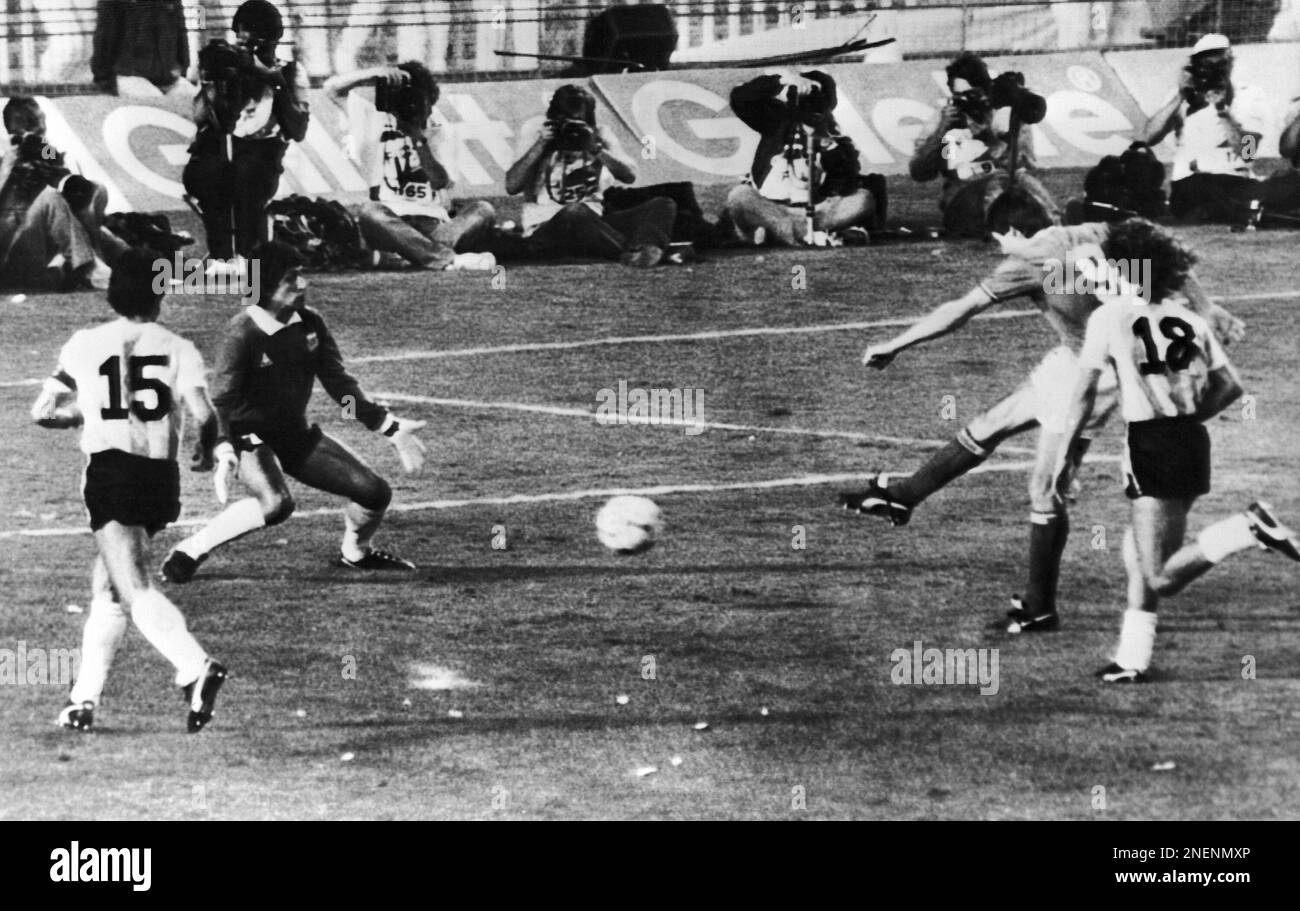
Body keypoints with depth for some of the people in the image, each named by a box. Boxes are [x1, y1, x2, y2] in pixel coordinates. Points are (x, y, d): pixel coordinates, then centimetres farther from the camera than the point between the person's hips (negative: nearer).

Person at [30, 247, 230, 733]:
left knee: (134, 589, -13)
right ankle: (83, 698, 20)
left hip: (110, 471, -4)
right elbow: (204, 413, -8)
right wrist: (206, 450, 13)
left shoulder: (83, 345, 5)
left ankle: (196, 668, -37)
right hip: (162, 475, 4)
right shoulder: (179, 349, 5)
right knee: (106, 587, 19)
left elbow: (42, 412, 9)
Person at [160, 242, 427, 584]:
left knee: (374, 491, 2)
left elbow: (340, 383, 4)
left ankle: (356, 554, 33)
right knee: (276, 503, -35)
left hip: (297, 433, 7)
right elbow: (224, 397, -21)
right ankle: (190, 551, -21)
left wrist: (391, 427, 0)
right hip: (251, 436, -7)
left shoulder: (310, 324, -2)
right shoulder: (242, 332, -20)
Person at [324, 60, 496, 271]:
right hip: (391, 223, -1)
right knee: (368, 212, -35)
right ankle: (451, 259, -51)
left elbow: (441, 182, -2)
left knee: (484, 210, -24)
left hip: (435, 225, 1)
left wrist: (419, 139, -12)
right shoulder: (376, 119, 16)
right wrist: (374, 74, -6)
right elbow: (332, 87, 9)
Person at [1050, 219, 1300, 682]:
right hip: (1194, 443, 7)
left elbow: (1085, 393, -4)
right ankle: (1133, 659, 18)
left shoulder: (1109, 317, -2)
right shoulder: (1188, 319, 10)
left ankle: (1246, 528, -24)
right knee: (1138, 551, 20)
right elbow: (1231, 387, 9)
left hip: (1151, 445, -7)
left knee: (1160, 578, -8)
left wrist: (1063, 456, 3)